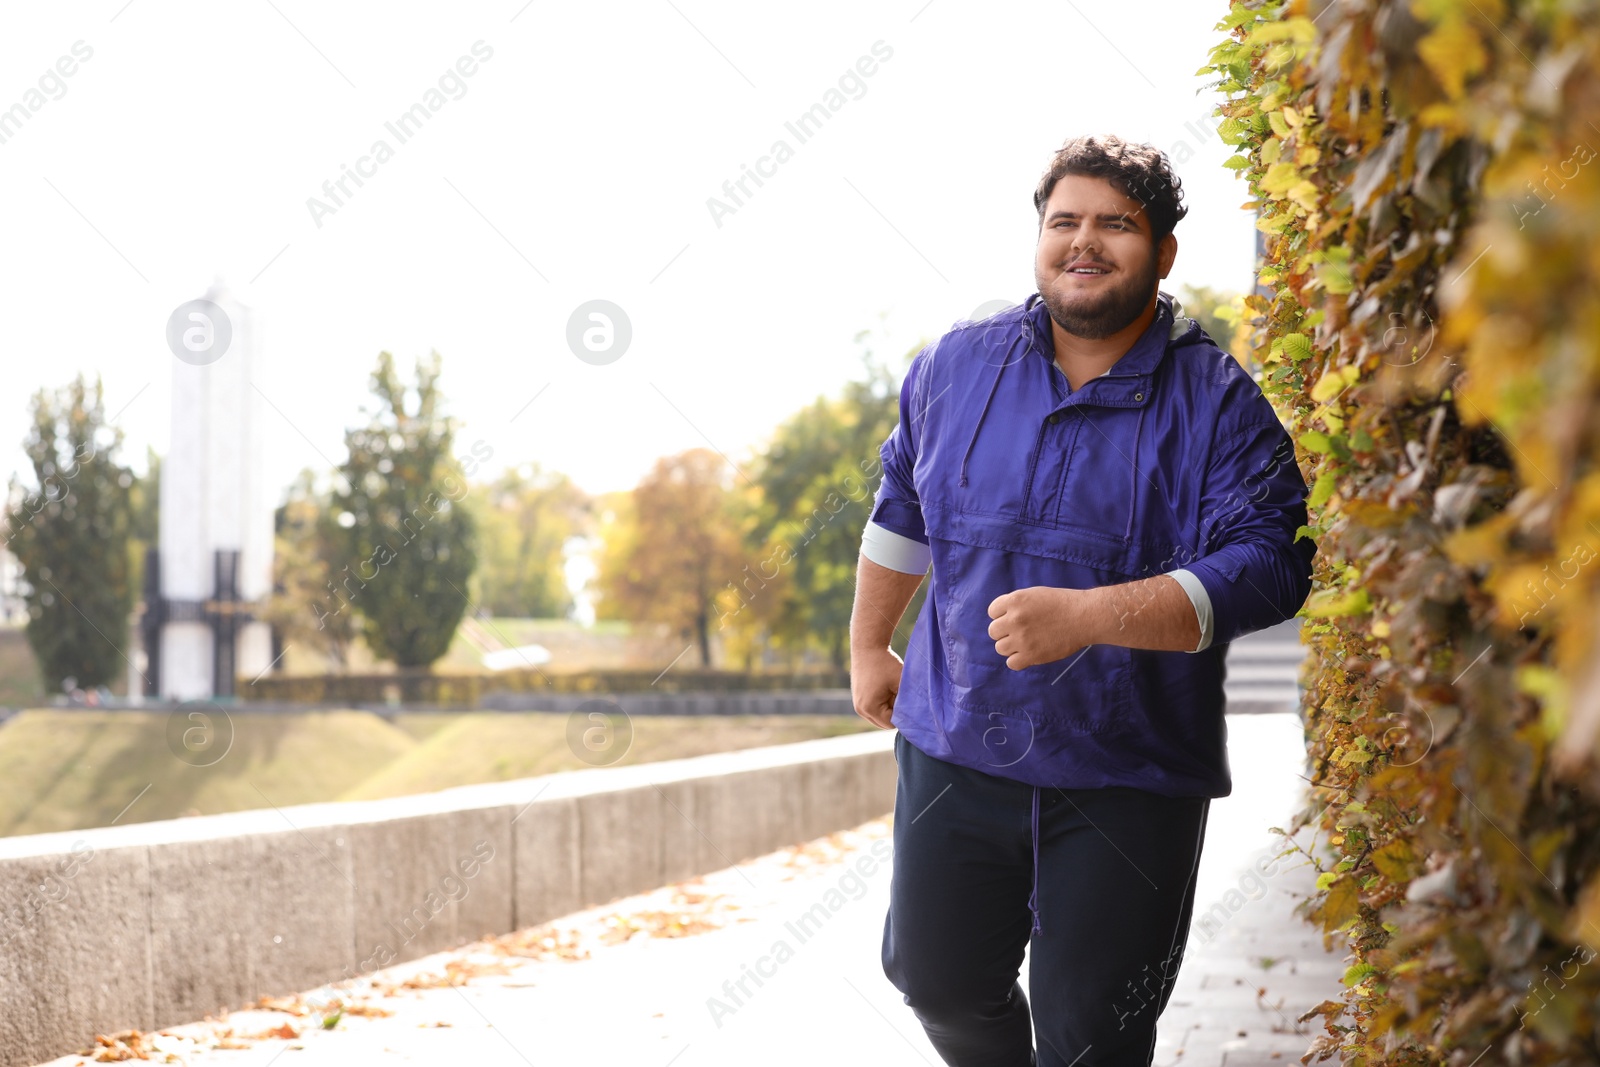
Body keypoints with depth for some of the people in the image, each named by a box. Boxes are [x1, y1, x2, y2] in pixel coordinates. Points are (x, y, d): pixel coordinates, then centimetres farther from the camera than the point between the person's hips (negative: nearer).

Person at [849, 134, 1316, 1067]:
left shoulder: (1219, 404, -10)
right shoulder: (957, 367, 3)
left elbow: (1269, 567, -21)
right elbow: (902, 506, 19)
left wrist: (1088, 617, -30)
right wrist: (869, 646, 24)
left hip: (1131, 782, -3)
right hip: (956, 749, 4)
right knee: (939, 979, 16)